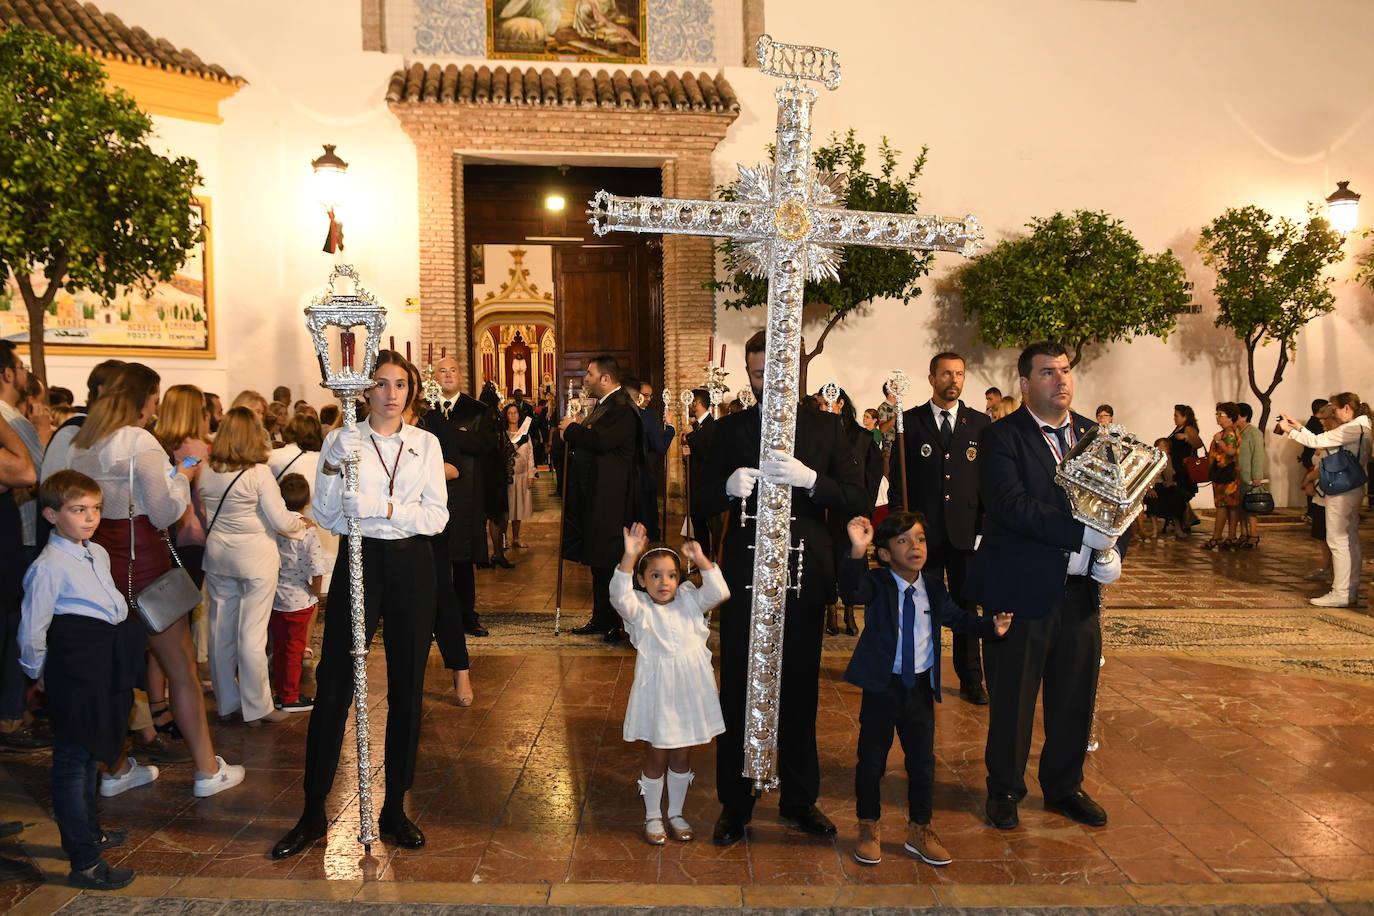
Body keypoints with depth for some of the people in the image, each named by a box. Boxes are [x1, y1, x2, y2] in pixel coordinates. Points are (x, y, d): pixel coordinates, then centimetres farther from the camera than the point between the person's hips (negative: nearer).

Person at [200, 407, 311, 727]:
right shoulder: (259, 473, -15)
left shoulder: (207, 473, 0)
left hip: (218, 556, 5)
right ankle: (256, 709, 12)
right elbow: (281, 521, -16)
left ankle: (226, 703, 25)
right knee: (251, 634, 2)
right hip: (255, 558, -5)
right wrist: (302, 524, 3)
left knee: (221, 630, 13)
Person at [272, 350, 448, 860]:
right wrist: (332, 469, -19)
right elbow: (324, 516, -3)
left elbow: (437, 516, -2)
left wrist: (385, 507, -17)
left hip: (411, 567, 2)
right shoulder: (341, 441, 2)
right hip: (359, 563, -1)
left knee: (406, 689, 7)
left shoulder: (425, 444, 6)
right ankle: (313, 813, 14)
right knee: (334, 687, -1)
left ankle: (395, 809, 20)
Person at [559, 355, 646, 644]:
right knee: (599, 561, 16)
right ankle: (601, 618, 26)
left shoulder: (622, 408, -17)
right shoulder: (604, 405, 17)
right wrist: (574, 433, 0)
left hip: (610, 499, -10)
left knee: (609, 560, -4)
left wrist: (572, 429, -14)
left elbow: (601, 439, -30)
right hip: (595, 496, 10)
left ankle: (618, 624, 6)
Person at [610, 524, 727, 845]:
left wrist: (701, 560, -23)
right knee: (656, 756, 11)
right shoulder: (639, 608, -9)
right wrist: (630, 556, -42)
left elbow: (719, 592, -12)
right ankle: (653, 816, 30)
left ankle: (676, 813, 35)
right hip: (656, 692, -3)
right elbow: (619, 595, -30)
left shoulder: (690, 601, 1)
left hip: (689, 691, 3)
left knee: (682, 756, 16)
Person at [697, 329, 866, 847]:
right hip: (745, 579, 0)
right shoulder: (729, 430, 5)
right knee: (738, 695, 6)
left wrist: (808, 478, -21)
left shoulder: (825, 428, 4)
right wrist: (728, 488, -21)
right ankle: (735, 805, 21)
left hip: (804, 578, 0)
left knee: (800, 694, 12)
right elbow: (700, 504, 1)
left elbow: (856, 499, -4)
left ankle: (799, 800, 29)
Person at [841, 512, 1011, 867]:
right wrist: (856, 552, -52)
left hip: (921, 687, 4)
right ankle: (868, 829, 27)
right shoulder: (877, 584, -13)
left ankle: (920, 831, 30)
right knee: (872, 759, 9)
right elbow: (851, 592, -35)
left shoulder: (934, 589, 1)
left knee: (923, 761, 12)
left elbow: (958, 618, 15)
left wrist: (992, 625, -3)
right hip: (882, 687, -4)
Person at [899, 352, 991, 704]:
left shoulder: (980, 423, 7)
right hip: (923, 530, -1)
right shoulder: (910, 421, 3)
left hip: (966, 530, 1)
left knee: (966, 606, 8)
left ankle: (970, 680, 20)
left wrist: (986, 526, -2)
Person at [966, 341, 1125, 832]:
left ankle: (1064, 786, 34)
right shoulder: (1001, 437, -8)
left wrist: (1114, 551, -5)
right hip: (1022, 589, -5)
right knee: (1012, 697, 7)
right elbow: (1011, 505, -21)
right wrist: (1083, 534, -24)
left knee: (1076, 696, 14)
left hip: (1081, 590, 5)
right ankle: (1004, 789, 26)